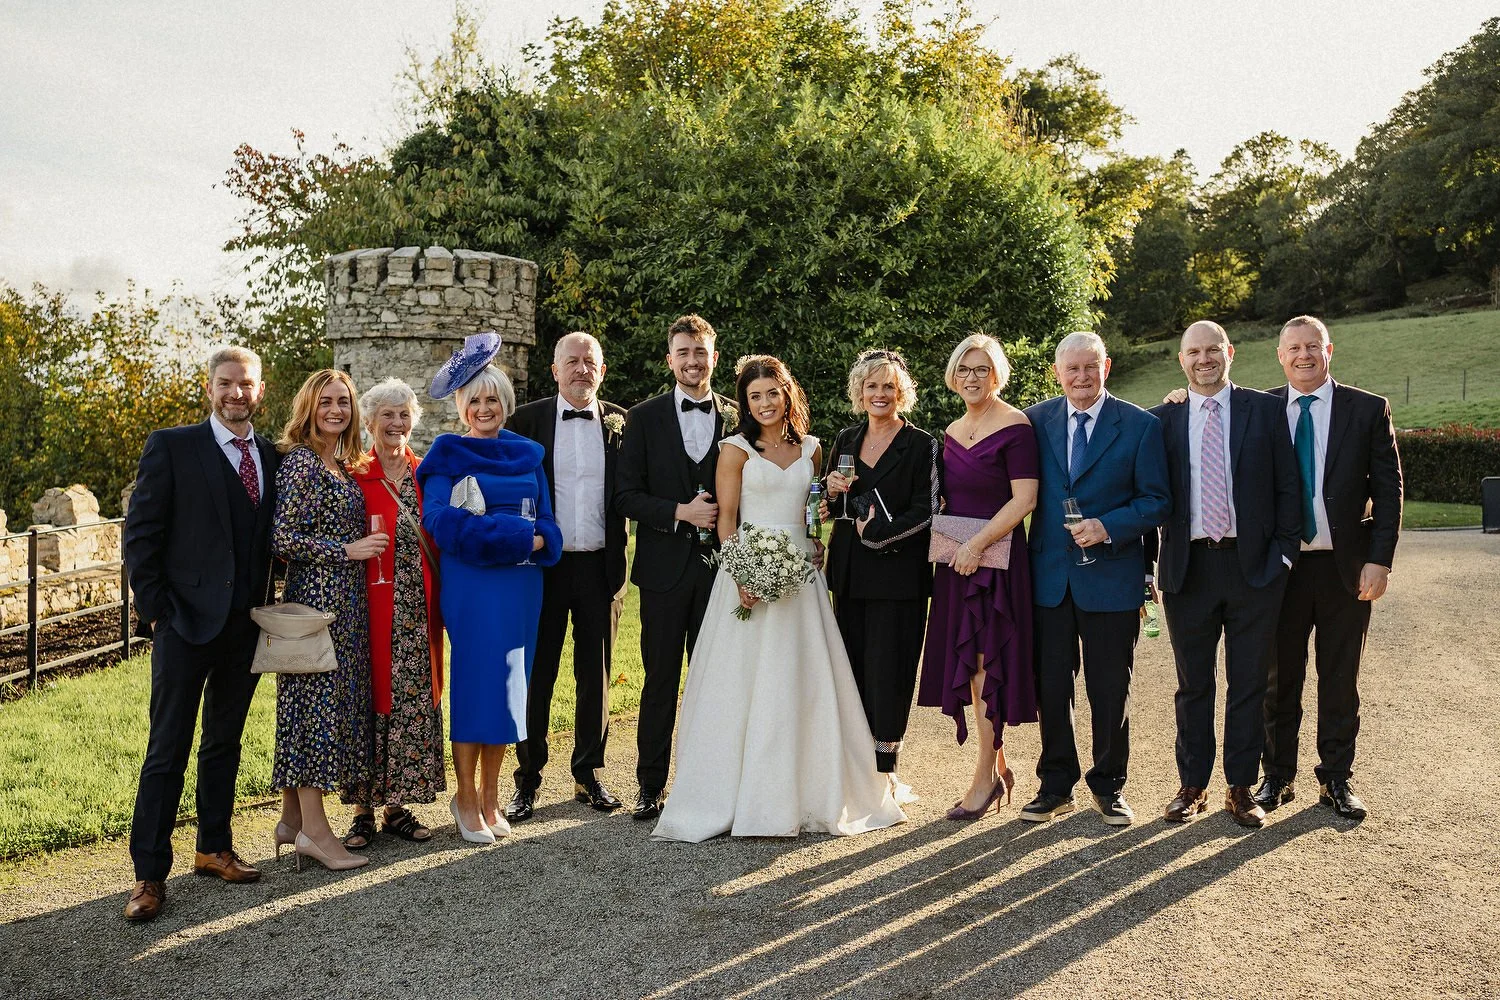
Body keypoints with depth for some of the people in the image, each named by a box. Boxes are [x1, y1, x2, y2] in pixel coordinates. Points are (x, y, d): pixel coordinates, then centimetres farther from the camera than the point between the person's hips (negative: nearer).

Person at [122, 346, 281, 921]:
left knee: (225, 742, 15)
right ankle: (149, 876, 7)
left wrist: (265, 606, 3)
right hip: (186, 620, -5)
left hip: (246, 625, 5)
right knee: (167, 750, -1)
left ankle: (214, 849, 28)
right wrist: (155, 610, -9)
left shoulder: (271, 457, 9)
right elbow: (140, 533, -6)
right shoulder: (172, 446, -4)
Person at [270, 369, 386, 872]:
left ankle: (293, 819, 19)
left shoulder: (345, 466, 15)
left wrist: (363, 545, 8)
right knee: (316, 701, -5)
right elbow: (282, 538, -16)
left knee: (321, 703, 11)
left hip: (345, 601, 9)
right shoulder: (299, 462, -11)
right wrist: (347, 550, -14)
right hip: (315, 598, -9)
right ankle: (314, 830, 1)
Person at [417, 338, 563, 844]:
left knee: (507, 685, 8)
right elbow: (442, 520, -14)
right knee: (474, 682, -4)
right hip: (471, 582, -4)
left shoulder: (527, 455, 13)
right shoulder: (447, 455, 0)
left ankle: (489, 798, 18)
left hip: (522, 583, 5)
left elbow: (545, 522, 12)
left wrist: (536, 542, -13)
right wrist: (520, 536, -17)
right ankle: (466, 798, 11)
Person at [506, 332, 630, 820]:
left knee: (596, 674, 11)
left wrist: (620, 561, -6)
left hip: (601, 565, 2)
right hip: (543, 564, -1)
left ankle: (589, 775, 24)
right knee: (535, 675, 5)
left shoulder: (620, 423, 5)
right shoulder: (527, 420, 1)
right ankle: (528, 780, 16)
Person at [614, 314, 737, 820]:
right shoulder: (644, 417, 2)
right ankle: (651, 784, 16)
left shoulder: (737, 418, 6)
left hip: (720, 565, 1)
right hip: (665, 568, -1)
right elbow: (626, 495, -3)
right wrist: (681, 512, -15)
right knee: (660, 680, 5)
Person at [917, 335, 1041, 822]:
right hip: (957, 560, 7)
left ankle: (985, 777, 7)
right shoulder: (952, 432, 14)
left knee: (986, 662, -4)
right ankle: (998, 766, 21)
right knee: (968, 664, 9)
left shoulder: (1014, 426, -9)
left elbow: (1024, 498, -15)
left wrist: (977, 544, -19)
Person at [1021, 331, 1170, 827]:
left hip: (1112, 576, -2)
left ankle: (1109, 786, 25)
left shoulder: (1140, 425, -3)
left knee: (1110, 690, 8)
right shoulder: (1035, 420, 4)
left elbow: (1157, 501, -3)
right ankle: (1056, 785, 23)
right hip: (1049, 576, 2)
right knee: (1050, 687, 9)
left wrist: (1106, 527, -18)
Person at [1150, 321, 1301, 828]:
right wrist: (1146, 567, 1)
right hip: (1187, 569, 1)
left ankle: (1241, 788, 19)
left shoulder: (1266, 410, 3)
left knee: (1249, 683, 7)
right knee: (1192, 684, 10)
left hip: (1254, 566, -1)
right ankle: (1192, 785, 22)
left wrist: (1284, 554, -4)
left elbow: (1288, 488, 3)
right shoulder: (1162, 419, 5)